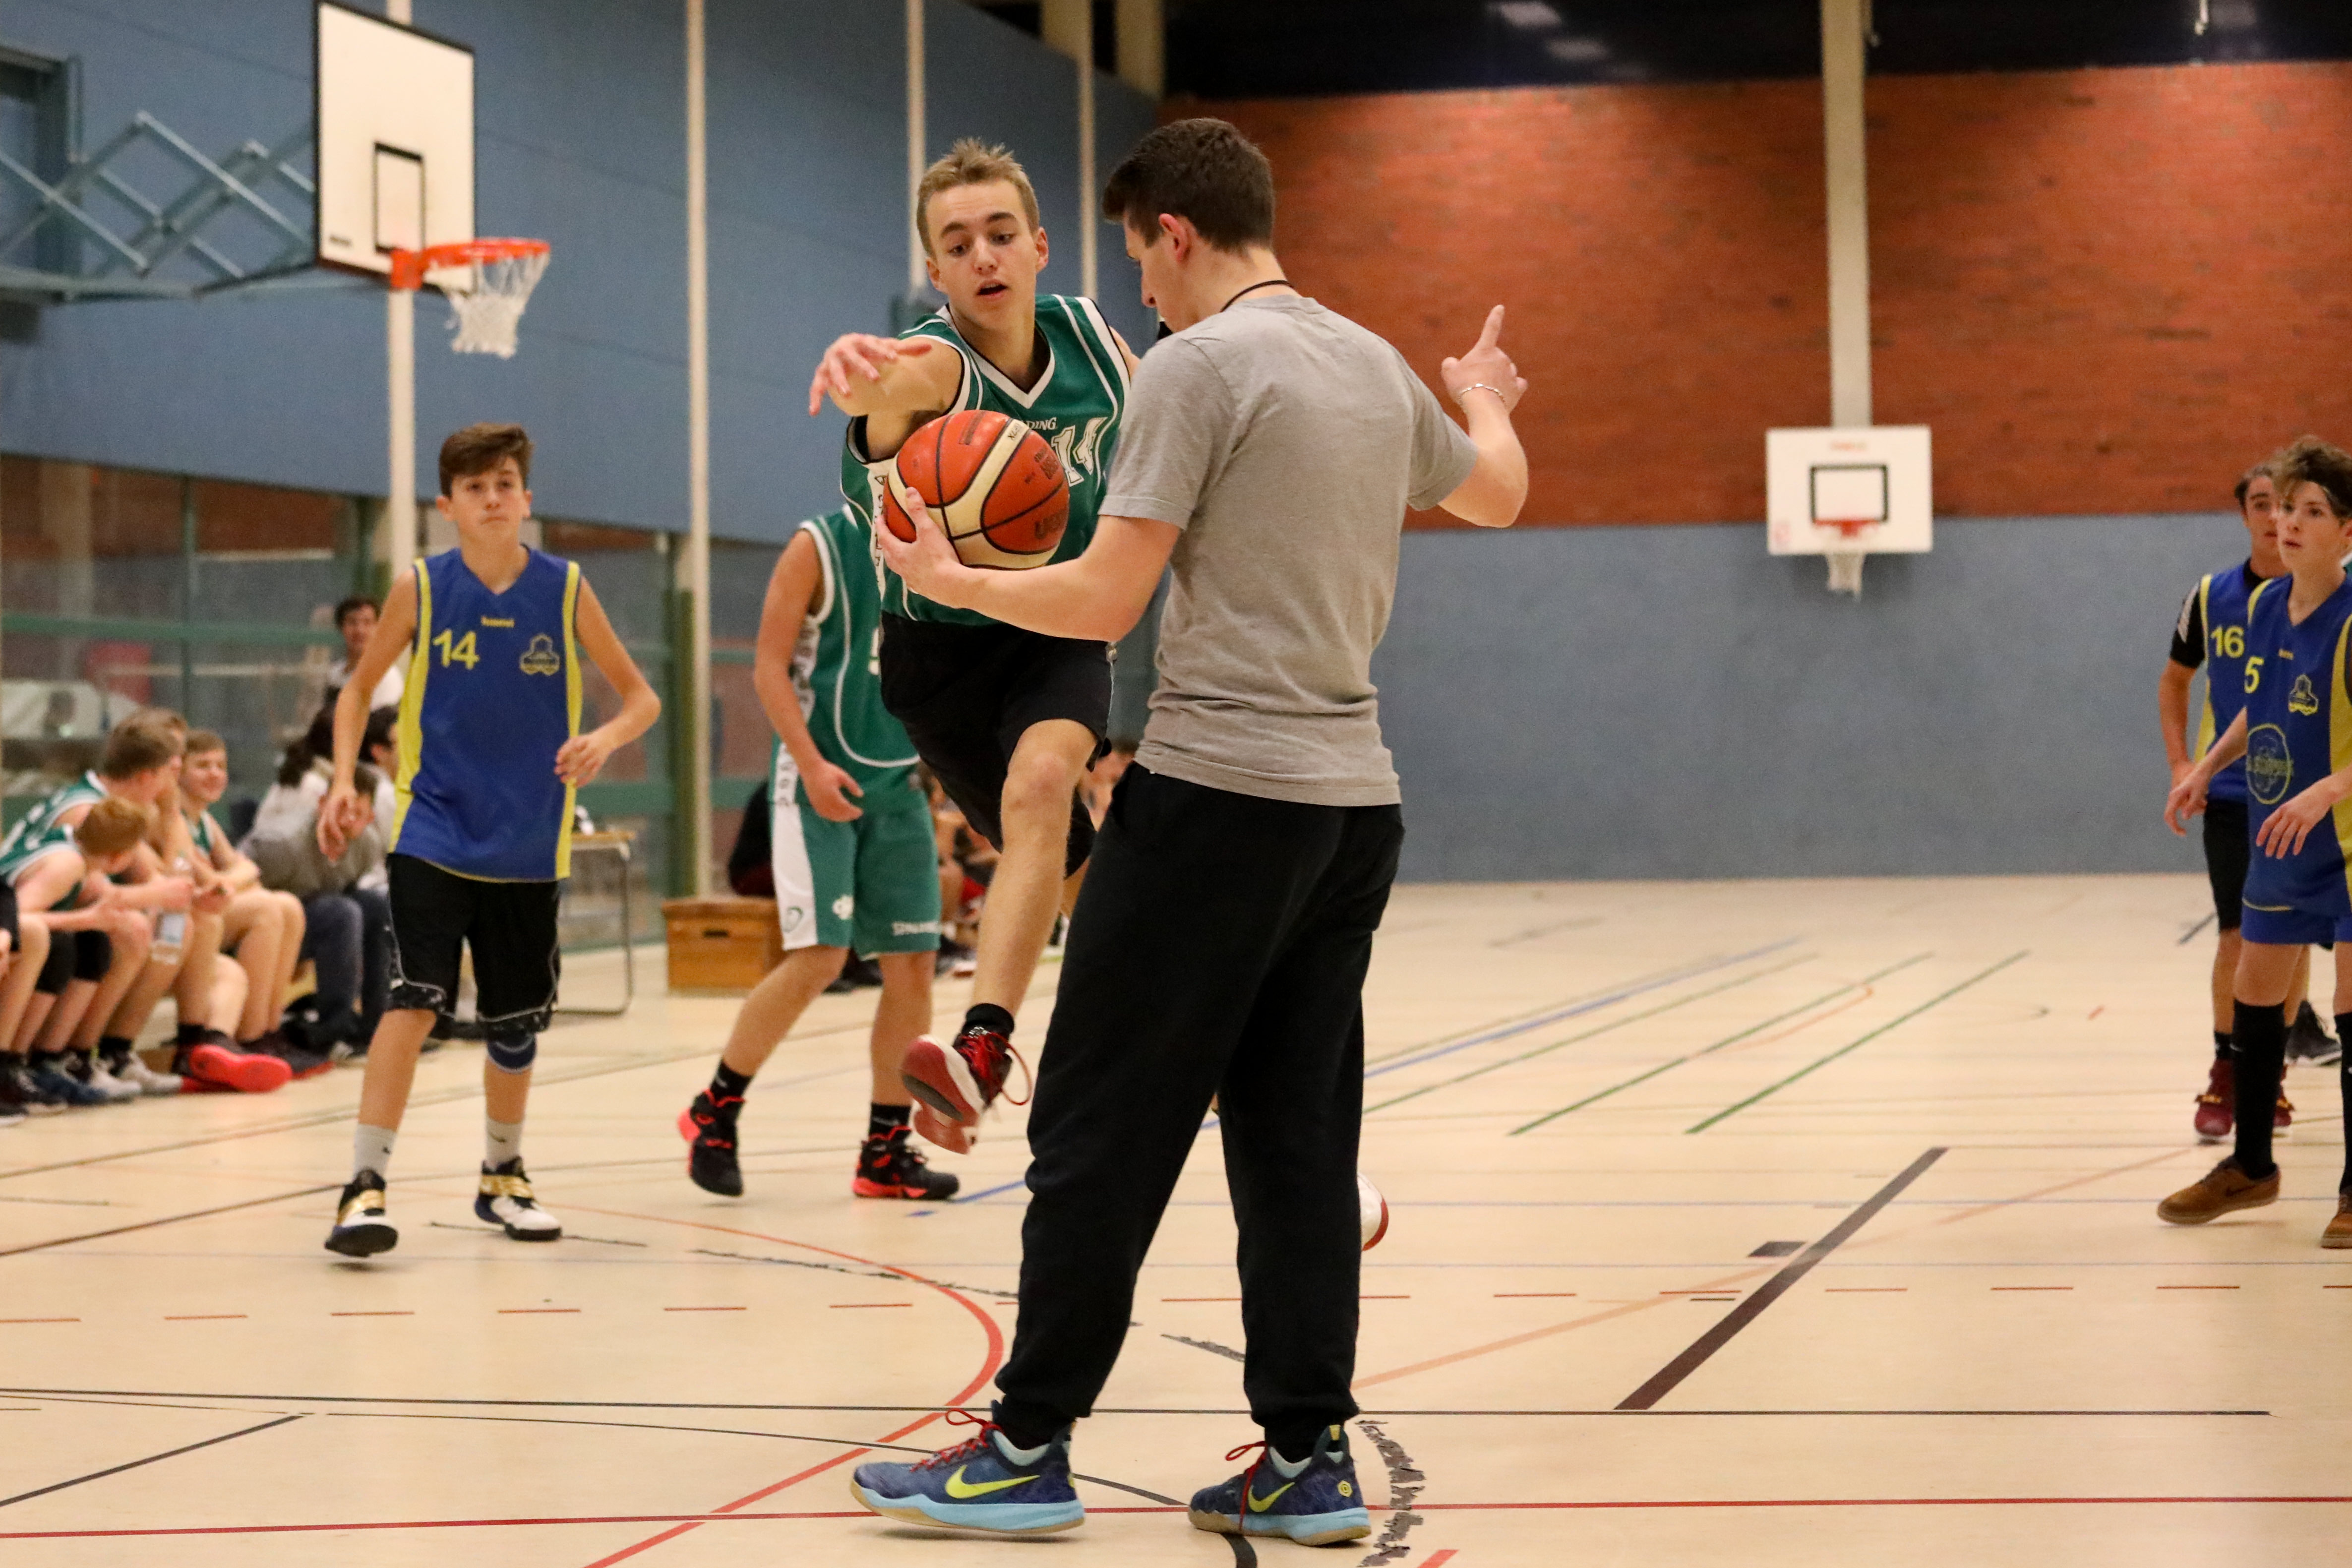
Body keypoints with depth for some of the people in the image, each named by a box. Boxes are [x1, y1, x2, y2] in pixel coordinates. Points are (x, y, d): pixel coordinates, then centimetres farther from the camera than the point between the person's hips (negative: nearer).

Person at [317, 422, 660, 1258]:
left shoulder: (565, 590, -3)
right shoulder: (419, 590, -4)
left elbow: (641, 697, 3)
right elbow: (359, 688, 8)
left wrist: (604, 739, -19)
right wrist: (345, 780, -6)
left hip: (529, 847, 2)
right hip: (434, 835, -2)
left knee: (516, 1025, 11)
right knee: (413, 1001, -18)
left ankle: (502, 1177, 33)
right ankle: (365, 1186, -16)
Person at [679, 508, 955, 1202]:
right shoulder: (819, 546, -6)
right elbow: (769, 668, -10)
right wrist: (811, 764, -20)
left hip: (899, 785, 6)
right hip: (821, 783, -6)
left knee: (912, 965, 2)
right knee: (817, 957, -14)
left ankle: (886, 1150, 11)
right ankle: (715, 1110, 3)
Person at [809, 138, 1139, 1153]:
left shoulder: (1092, 339, -9)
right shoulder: (935, 366, -23)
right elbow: (890, 383, -52)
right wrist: (860, 370, -74)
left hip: (1058, 626, 1)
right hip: (941, 642, -1)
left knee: (1040, 779, -29)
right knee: (1072, 867, 2)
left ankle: (984, 1050, -41)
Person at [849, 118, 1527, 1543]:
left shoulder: (1198, 368, -10)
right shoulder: (1379, 368, 13)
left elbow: (1105, 601, -11)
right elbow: (1498, 492, 33)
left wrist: (952, 581, 5)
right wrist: (1488, 402, 54)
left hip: (1217, 795, -7)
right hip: (1354, 802, 7)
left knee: (1101, 1130, -1)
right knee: (1299, 1139, 9)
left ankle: (1030, 1449, 3)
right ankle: (1309, 1462, 9)